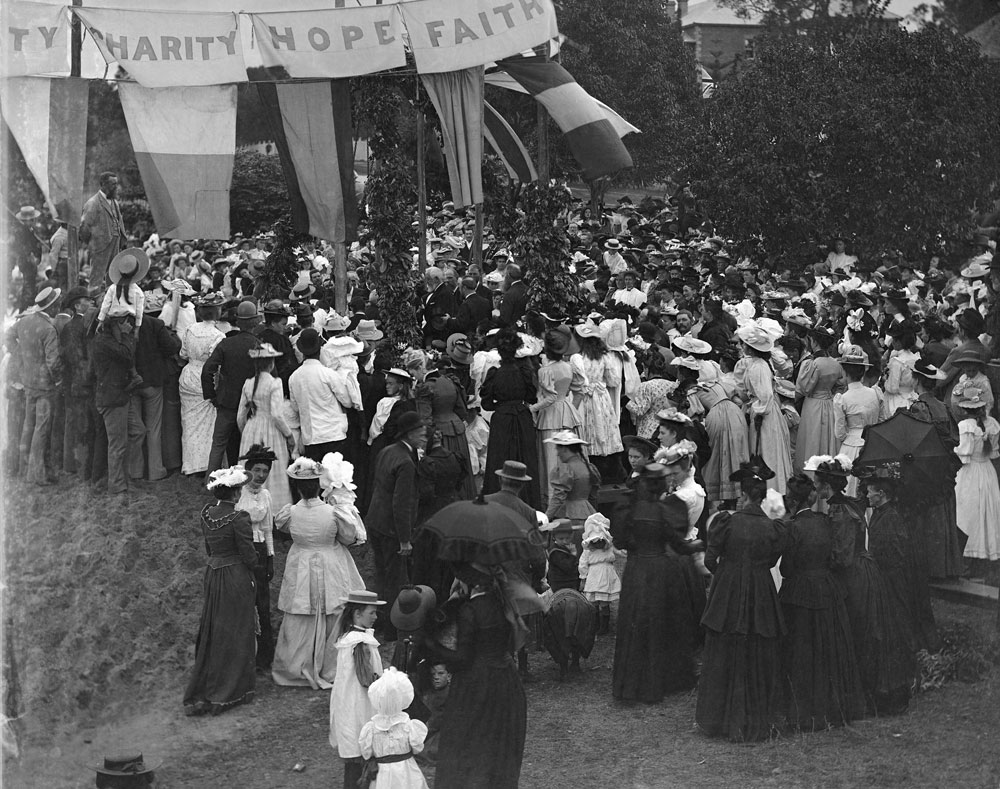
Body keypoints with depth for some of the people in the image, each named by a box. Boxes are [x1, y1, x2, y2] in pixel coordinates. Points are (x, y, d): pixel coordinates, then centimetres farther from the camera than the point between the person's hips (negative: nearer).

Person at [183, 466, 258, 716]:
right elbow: (249, 556, -16)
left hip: (213, 574, 7)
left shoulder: (207, 513, 0)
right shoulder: (238, 518, -21)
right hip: (236, 577, -7)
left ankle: (200, 693, 24)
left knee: (211, 632, 17)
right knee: (235, 634, 7)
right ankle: (230, 692, 16)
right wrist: (252, 565, 5)